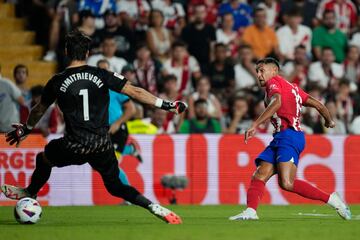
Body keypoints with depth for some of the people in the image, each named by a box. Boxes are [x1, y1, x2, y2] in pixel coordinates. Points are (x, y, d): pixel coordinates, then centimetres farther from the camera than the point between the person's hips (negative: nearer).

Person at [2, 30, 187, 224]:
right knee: (115, 186, 16)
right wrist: (165, 105, 0)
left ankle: (30, 193, 47)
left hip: (75, 147, -2)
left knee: (43, 159, 28)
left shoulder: (57, 82, -1)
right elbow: (134, 92, -6)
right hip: (102, 146, 2)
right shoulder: (102, 75, -2)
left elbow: (39, 110, 16)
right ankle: (153, 207, -4)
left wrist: (26, 129, 35)